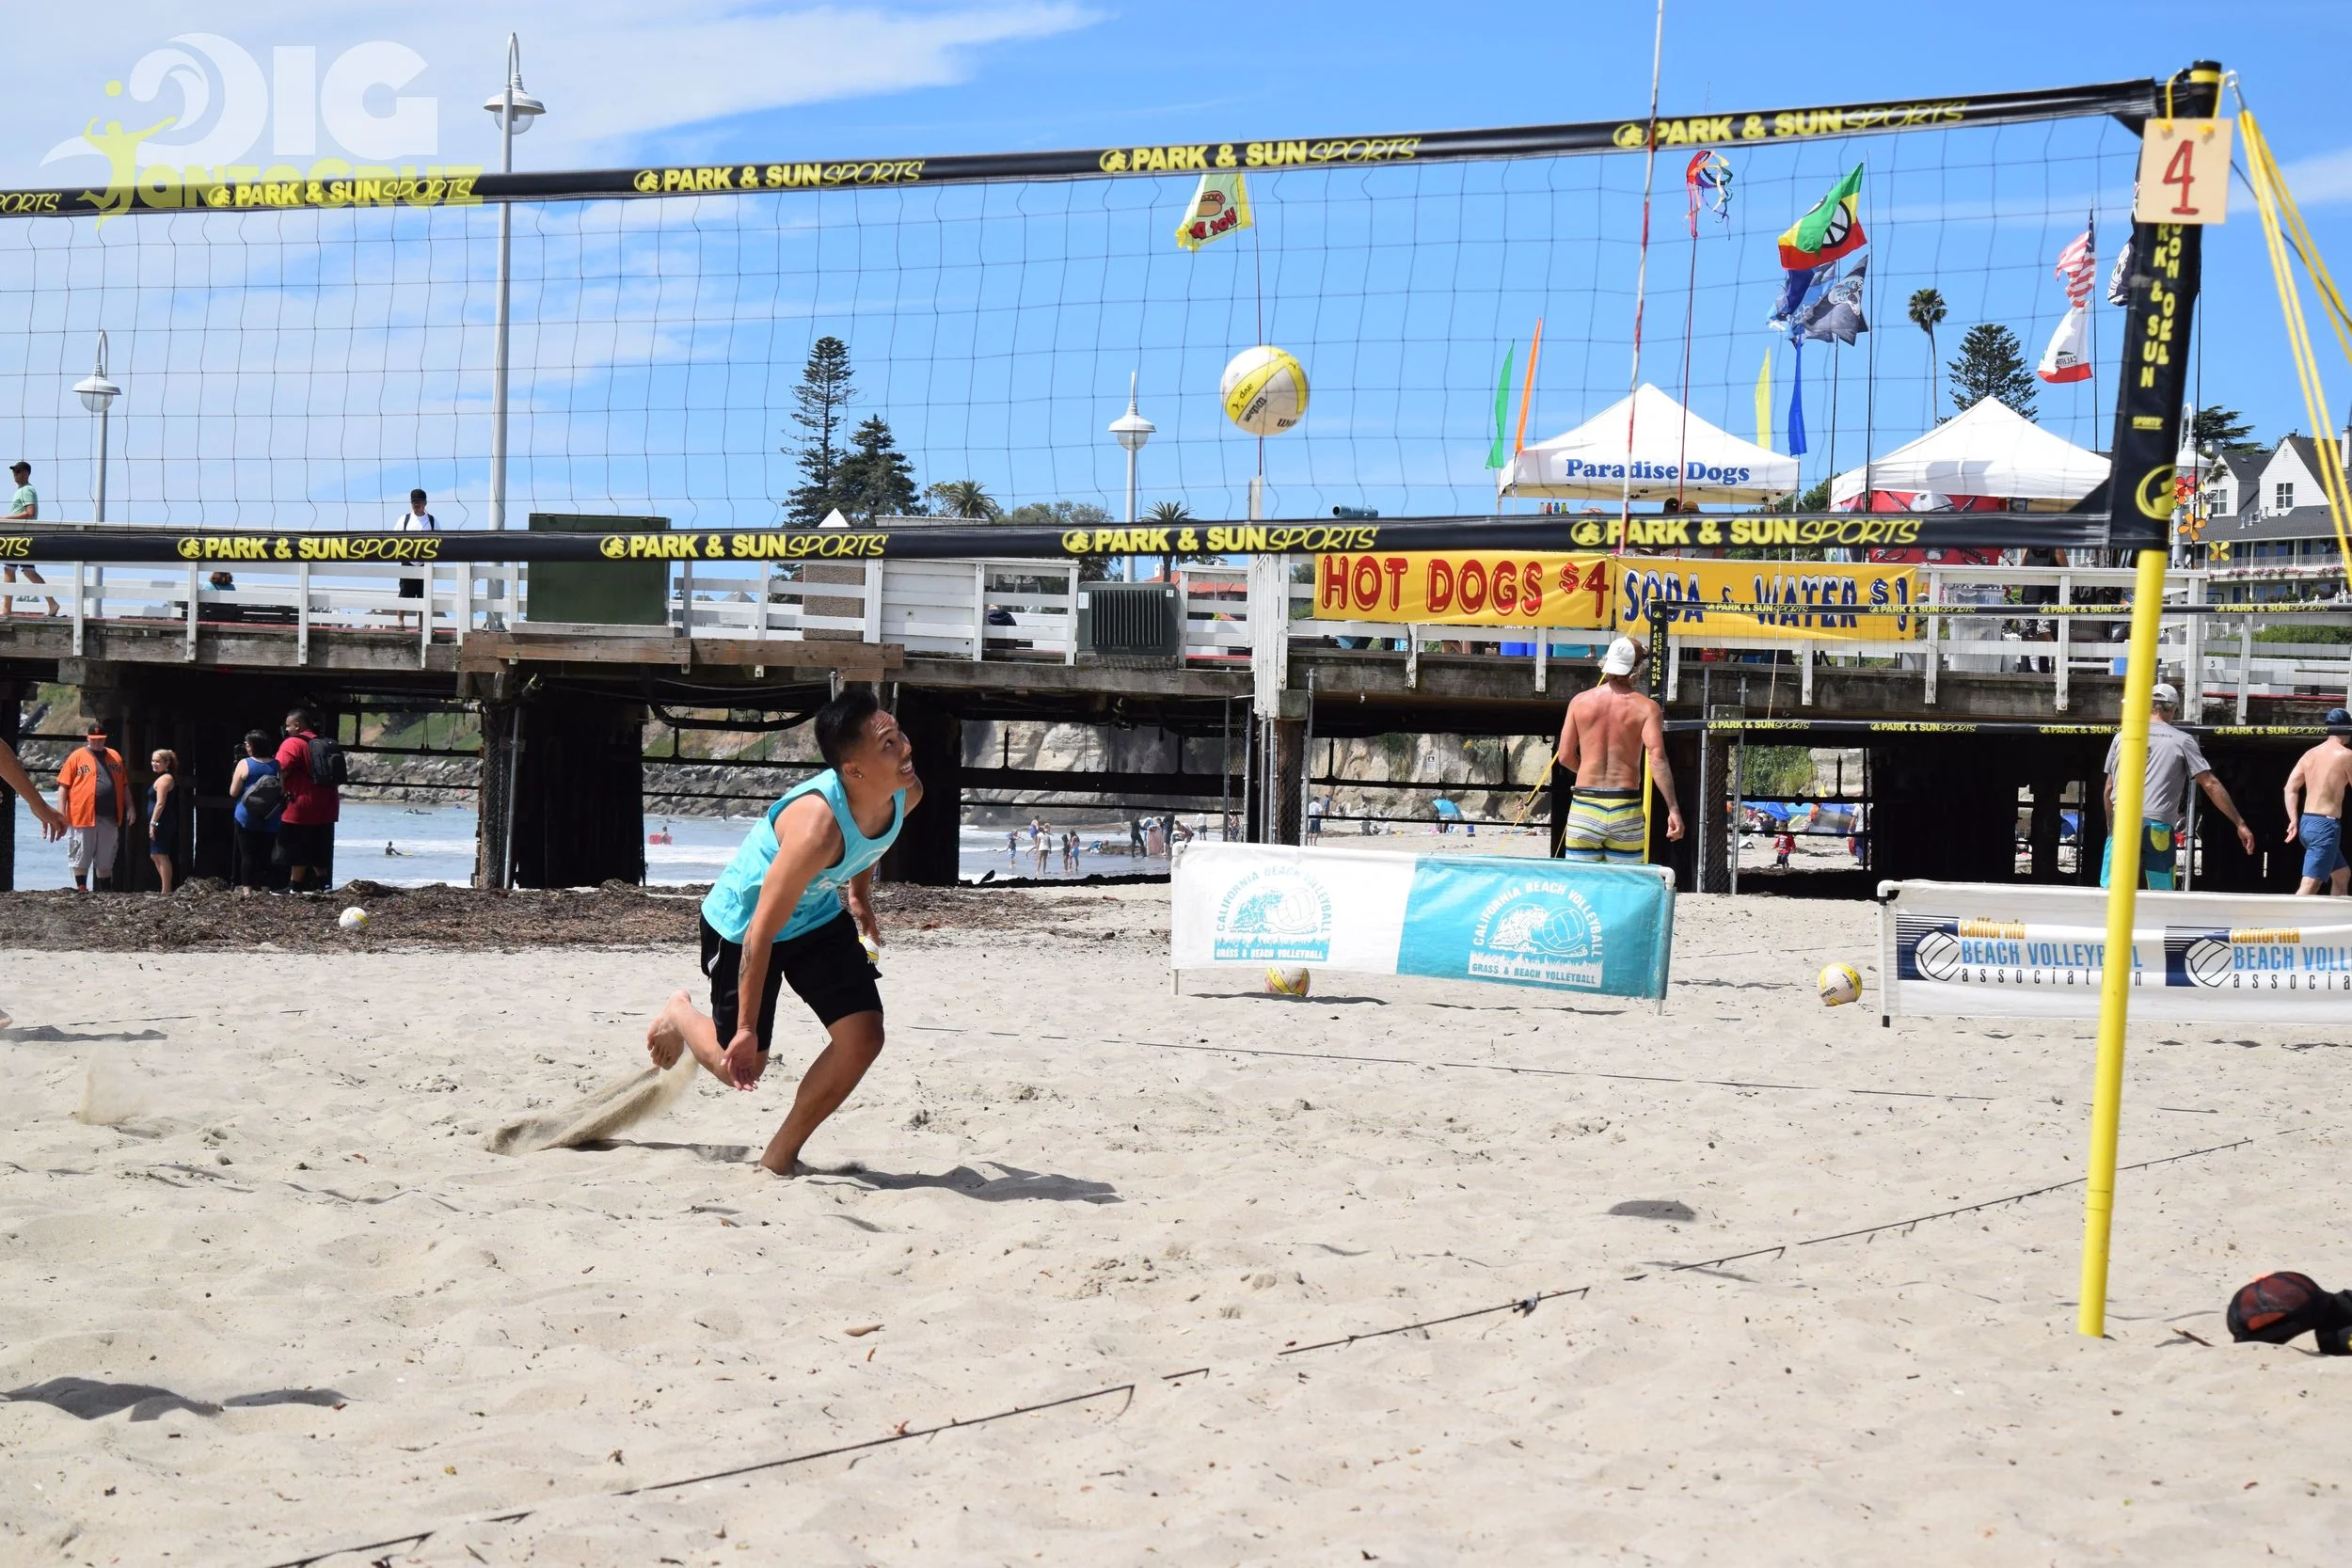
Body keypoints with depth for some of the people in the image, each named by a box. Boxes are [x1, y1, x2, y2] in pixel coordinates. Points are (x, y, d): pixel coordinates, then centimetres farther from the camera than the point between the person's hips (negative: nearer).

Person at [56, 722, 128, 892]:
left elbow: (124, 785, 18)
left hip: (109, 818, 3)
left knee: (105, 860, 10)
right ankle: (81, 890, 8)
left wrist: (129, 808, 10)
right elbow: (63, 786, -1)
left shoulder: (115, 757, 13)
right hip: (83, 816, -3)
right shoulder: (77, 757, 1)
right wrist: (61, 813, -7)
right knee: (81, 858, 1)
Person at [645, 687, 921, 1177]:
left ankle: (780, 1155, 10)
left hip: (820, 916, 6)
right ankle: (680, 1016, 41)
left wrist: (859, 897, 20)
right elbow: (761, 932, -34)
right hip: (742, 922, -6)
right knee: (741, 1065, 7)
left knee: (863, 1038, -8)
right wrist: (747, 1029, -28)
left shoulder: (907, 793, -20)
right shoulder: (817, 827, -41)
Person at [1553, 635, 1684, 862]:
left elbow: (1564, 756, 7)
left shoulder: (1580, 701, 6)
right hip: (1625, 810, -1)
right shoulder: (1646, 707, -2)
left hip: (1584, 805, 2)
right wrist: (1673, 809, -16)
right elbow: (1657, 758, -14)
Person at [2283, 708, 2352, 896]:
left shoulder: (2310, 754, 12)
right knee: (2309, 886, -15)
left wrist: (2294, 820, 7)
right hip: (2325, 825, -9)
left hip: (2307, 824, 9)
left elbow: (2290, 788, 8)